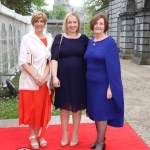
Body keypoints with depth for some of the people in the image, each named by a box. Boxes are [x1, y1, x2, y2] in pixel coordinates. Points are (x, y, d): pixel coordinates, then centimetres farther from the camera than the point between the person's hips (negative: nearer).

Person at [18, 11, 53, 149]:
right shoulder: (27, 38, -4)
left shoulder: (49, 39, 6)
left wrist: (44, 76, -9)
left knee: (43, 109, 9)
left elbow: (51, 60, 5)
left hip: (45, 80, 3)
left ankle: (40, 135, 24)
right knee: (31, 109, 3)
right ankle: (32, 136, 17)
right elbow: (23, 61, -8)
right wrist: (35, 77, -16)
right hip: (30, 80, -3)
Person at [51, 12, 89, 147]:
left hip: (79, 77, 1)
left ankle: (75, 134, 27)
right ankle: (65, 134, 26)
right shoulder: (59, 38, 0)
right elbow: (54, 58, -6)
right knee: (64, 106, 10)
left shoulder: (84, 39, 2)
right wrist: (54, 76, -15)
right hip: (63, 77, 0)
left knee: (77, 106, 10)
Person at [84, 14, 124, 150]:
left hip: (103, 84, -6)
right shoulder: (90, 42, 8)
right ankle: (100, 138, 31)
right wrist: (87, 81, 9)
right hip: (91, 83, 6)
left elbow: (113, 66, -14)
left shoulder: (110, 42, -11)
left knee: (102, 112, 3)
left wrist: (110, 87, -18)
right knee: (96, 112, 14)